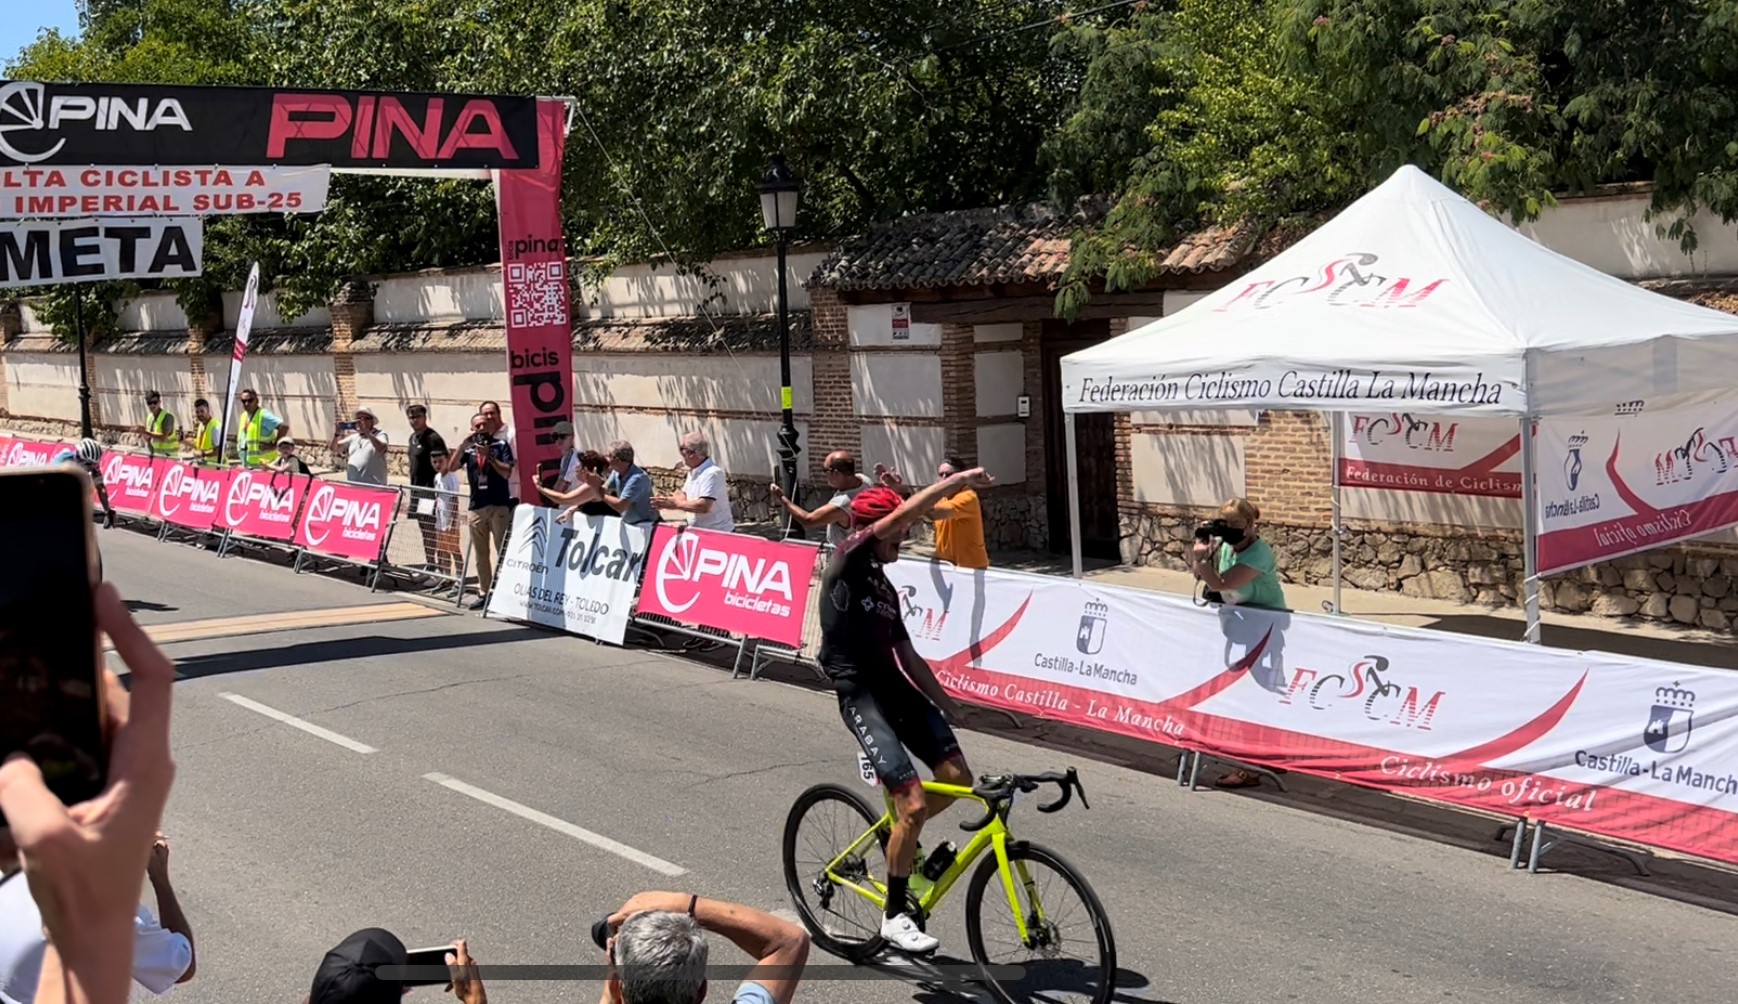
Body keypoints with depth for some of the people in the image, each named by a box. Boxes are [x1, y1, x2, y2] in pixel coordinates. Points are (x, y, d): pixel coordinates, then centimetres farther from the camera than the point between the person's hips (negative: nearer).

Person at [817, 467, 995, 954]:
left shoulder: (885, 589, 18)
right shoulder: (846, 563, -7)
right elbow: (900, 515, -19)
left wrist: (947, 705, 20)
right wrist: (957, 481, -19)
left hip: (896, 688, 8)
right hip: (861, 695, -8)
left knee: (956, 775, -5)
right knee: (913, 803, -14)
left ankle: (897, 837, 23)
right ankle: (895, 916, 1)